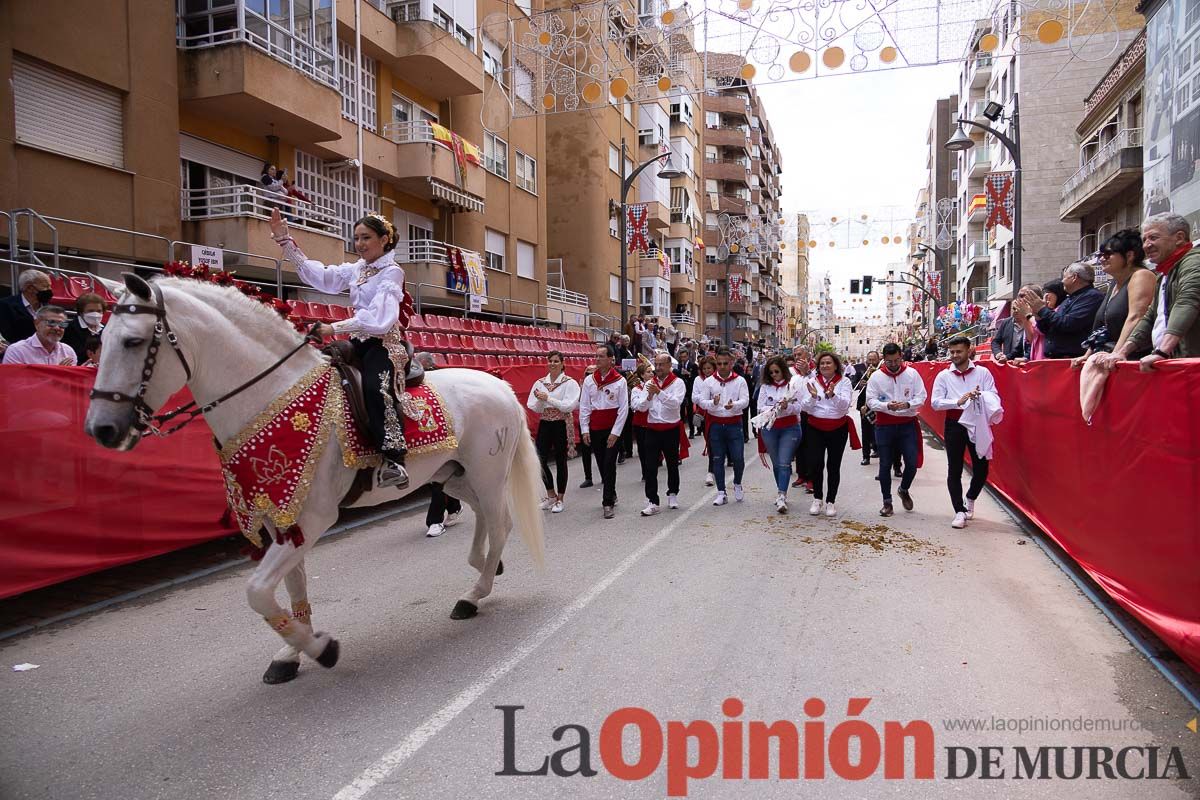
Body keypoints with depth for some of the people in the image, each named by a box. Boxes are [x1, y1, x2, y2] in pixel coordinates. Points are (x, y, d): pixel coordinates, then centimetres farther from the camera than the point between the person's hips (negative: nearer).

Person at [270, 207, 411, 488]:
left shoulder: (392, 272, -6)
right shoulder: (356, 269, 17)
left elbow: (379, 319, -19)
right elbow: (318, 275, 14)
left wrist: (335, 328, -22)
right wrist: (285, 241, 10)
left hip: (384, 344, -8)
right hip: (360, 342, 9)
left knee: (375, 387, -35)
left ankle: (394, 461, -39)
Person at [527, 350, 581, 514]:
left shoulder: (570, 383, -6)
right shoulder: (540, 383, 7)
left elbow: (570, 406, -17)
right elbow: (534, 408, 5)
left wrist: (548, 398, -18)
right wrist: (539, 400, -16)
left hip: (562, 425, -4)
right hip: (544, 424, 4)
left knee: (560, 461, 4)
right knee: (540, 460, 1)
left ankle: (560, 499, 17)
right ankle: (551, 495, 22)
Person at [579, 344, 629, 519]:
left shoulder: (619, 380, -5)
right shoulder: (589, 380, 5)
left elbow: (624, 408, -6)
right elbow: (584, 406, 6)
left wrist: (615, 432, -11)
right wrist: (584, 429, -1)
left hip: (612, 429, -4)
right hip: (595, 429, 4)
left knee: (609, 464, -7)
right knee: (601, 464, 10)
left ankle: (608, 503, -3)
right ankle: (611, 494, 28)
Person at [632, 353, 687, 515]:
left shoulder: (677, 383, -4)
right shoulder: (649, 383, 6)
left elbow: (675, 403, -20)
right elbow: (641, 407, 0)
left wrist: (659, 392, -28)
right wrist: (649, 396, -19)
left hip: (671, 430, -2)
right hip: (652, 430, 2)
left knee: (672, 464, 14)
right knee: (650, 467, -5)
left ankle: (672, 494, 34)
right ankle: (652, 502, -3)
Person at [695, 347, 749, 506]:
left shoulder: (740, 380, 1)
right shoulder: (709, 381, 2)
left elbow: (745, 400, -8)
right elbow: (701, 401, -3)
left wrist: (734, 405, -29)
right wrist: (713, 403, -24)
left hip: (734, 423, -1)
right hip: (715, 424, 1)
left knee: (738, 458, -3)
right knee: (717, 459, 5)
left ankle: (737, 484, 25)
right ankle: (721, 493, 14)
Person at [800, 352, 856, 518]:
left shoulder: (844, 382, -1)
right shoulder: (812, 382, 3)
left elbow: (845, 405, -13)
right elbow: (805, 407, -2)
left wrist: (832, 395, -31)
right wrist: (813, 396, -23)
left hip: (838, 429, -1)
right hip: (815, 429, 1)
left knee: (834, 466, 6)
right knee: (815, 463, -5)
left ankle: (831, 501, 18)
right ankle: (817, 499, 13)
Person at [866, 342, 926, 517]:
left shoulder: (912, 373, 0)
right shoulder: (876, 377, -1)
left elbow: (921, 397, -1)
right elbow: (871, 401, -5)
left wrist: (907, 404, -20)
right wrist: (887, 406, -23)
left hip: (908, 424, 0)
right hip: (884, 425, 0)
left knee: (912, 463, 0)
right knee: (885, 465, 5)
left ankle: (904, 490, 31)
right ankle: (887, 502, 17)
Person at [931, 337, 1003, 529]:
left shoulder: (982, 372, 3)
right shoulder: (943, 376, 2)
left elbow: (993, 396, -3)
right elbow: (935, 402, -6)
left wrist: (982, 396, -25)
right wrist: (958, 401, -20)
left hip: (977, 424, 1)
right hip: (954, 425, 0)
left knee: (981, 468, 7)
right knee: (954, 470, 0)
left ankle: (970, 498, 35)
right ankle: (960, 511, 8)